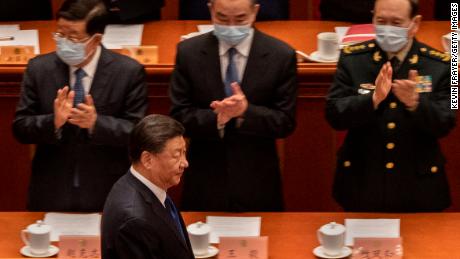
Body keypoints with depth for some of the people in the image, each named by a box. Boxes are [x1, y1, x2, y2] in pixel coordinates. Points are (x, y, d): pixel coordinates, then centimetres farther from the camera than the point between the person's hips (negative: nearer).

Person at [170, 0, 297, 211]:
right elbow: (179, 117, -4)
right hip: (205, 181, 1)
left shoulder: (281, 56, -7)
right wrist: (216, 118, -23)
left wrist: (247, 111, -24)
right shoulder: (189, 52, -3)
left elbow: (285, 123, -6)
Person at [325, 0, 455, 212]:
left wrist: (415, 102, -29)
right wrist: (373, 99, -27)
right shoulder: (352, 59, -3)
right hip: (362, 185, 0)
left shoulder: (439, 65, -4)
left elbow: (444, 125, -9)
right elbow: (334, 116, -9)